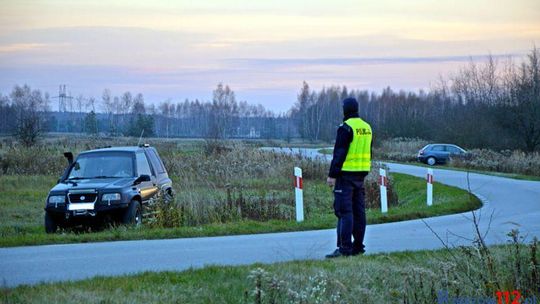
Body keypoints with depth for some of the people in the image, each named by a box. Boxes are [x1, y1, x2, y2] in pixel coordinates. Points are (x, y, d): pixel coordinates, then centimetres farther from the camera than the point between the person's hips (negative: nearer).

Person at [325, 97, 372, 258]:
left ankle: (344, 248, -12)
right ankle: (358, 246, 14)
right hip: (360, 175, 8)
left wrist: (332, 175, -15)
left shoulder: (346, 128, -13)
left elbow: (339, 154, -17)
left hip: (346, 174, -8)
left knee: (344, 210, -8)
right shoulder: (367, 127, 13)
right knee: (358, 210, 11)